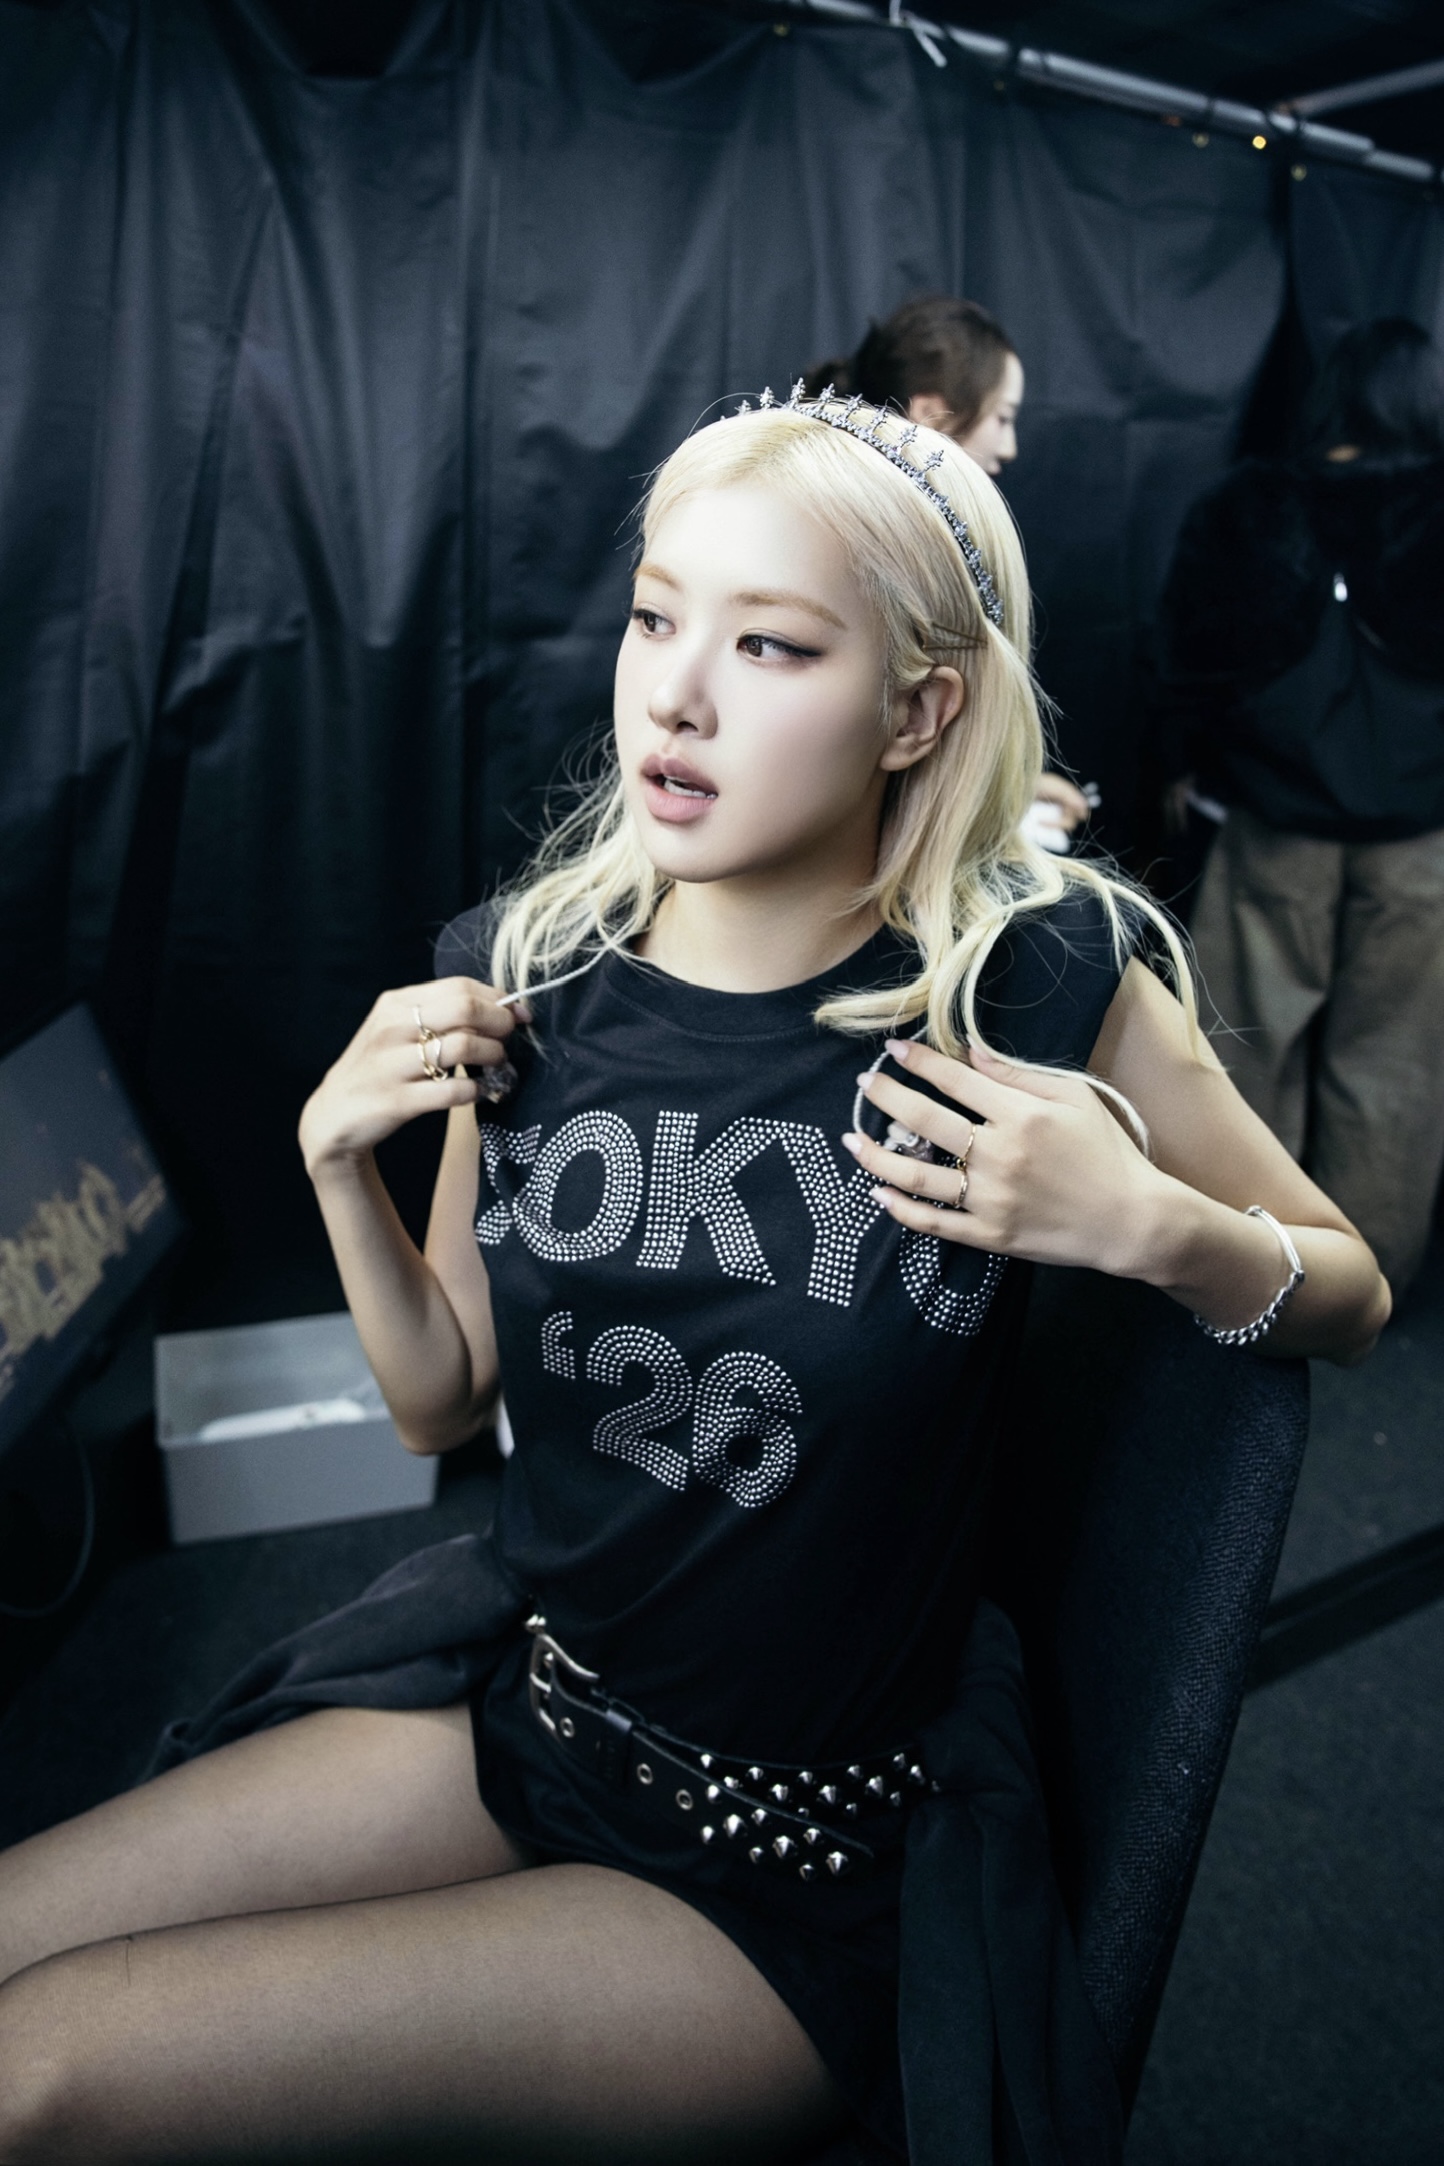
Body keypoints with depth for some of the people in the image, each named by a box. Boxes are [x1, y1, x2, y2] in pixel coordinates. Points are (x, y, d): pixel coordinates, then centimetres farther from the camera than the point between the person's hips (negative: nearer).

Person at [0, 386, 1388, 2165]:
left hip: (805, 1865, -4)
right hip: (522, 1699, 5)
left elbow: (1352, 1298, -1)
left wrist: (1148, 1223, -22)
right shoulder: (530, 974, -6)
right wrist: (340, 1165, -11)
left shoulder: (1038, 985, -17)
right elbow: (441, 1403, 5)